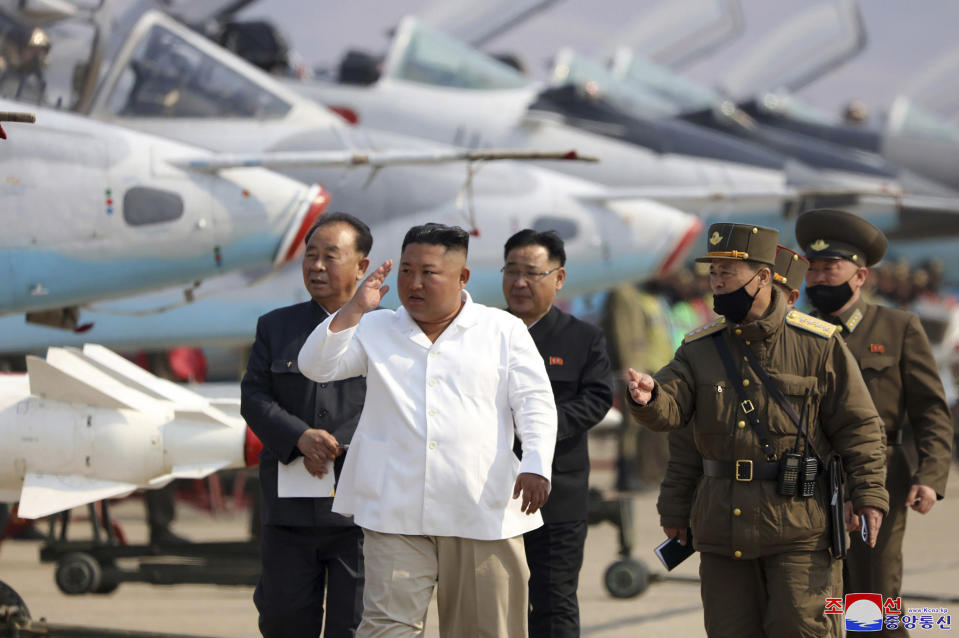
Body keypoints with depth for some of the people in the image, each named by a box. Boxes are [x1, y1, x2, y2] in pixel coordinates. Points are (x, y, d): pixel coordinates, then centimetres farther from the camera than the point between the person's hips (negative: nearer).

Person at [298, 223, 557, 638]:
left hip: (484, 512, 0)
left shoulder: (504, 331, 10)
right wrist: (355, 309, -6)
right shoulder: (376, 330, 15)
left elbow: (534, 402, 3)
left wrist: (536, 465, -13)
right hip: (396, 511, 1)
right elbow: (316, 366, 5)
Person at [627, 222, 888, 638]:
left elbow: (857, 426, -1)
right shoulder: (699, 348, 8)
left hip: (799, 525, -4)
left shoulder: (819, 344, -3)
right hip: (723, 522, 4)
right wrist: (648, 399, -28)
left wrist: (869, 493, -8)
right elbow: (671, 409, -6)